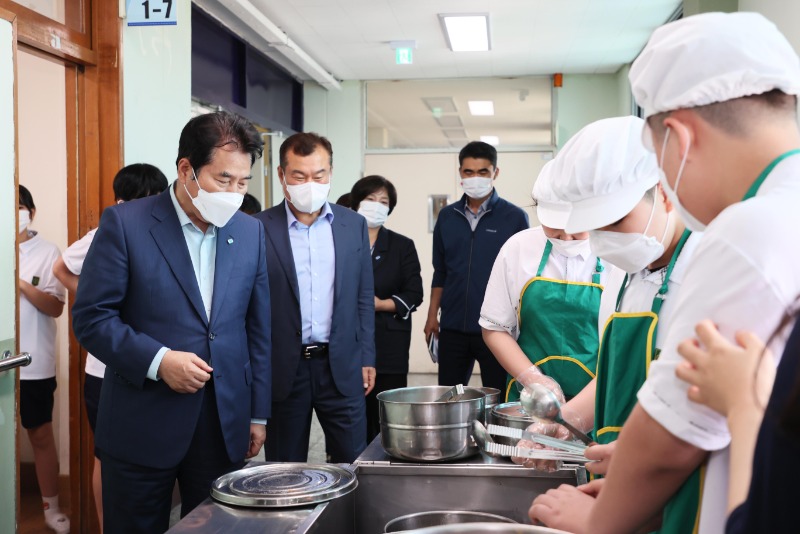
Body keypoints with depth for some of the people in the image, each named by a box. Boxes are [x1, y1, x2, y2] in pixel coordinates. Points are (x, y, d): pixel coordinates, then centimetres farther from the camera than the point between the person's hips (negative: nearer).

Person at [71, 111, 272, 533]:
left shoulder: (251, 232, 5)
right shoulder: (124, 223, -7)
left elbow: (258, 328, 9)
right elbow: (91, 317, -8)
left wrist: (258, 414, 9)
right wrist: (157, 360, -20)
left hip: (225, 425, 3)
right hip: (141, 426, -3)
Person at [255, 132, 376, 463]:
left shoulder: (354, 225, 6)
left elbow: (364, 297, 10)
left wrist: (366, 358, 6)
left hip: (342, 367, 2)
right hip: (282, 369, -1)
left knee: (353, 464, 5)